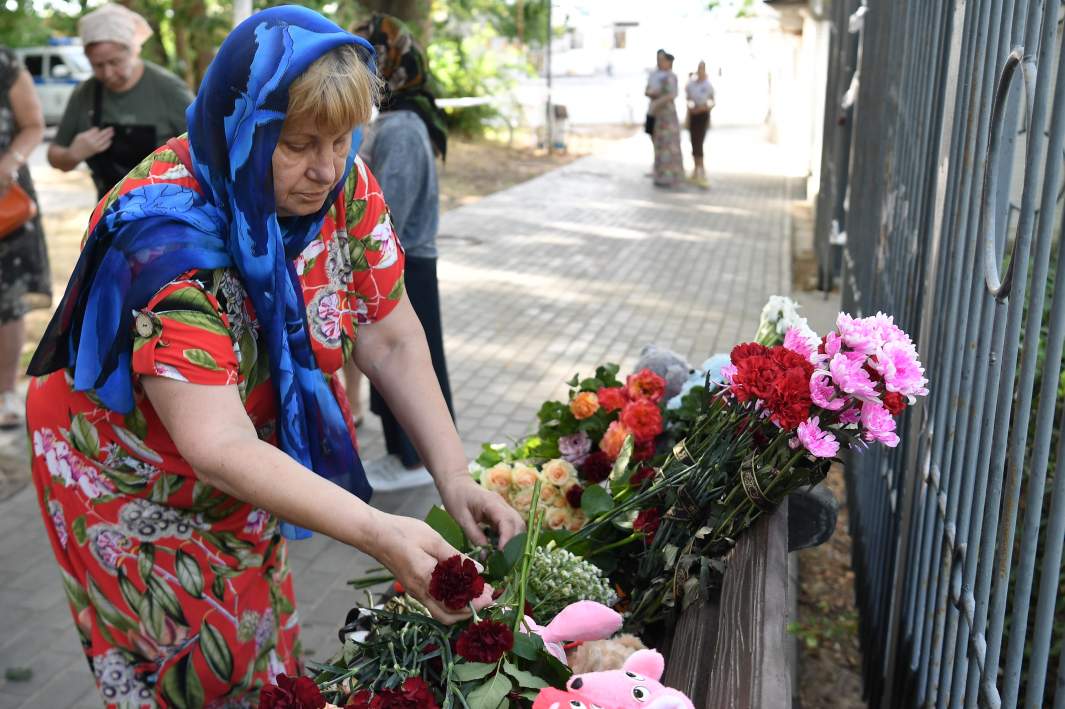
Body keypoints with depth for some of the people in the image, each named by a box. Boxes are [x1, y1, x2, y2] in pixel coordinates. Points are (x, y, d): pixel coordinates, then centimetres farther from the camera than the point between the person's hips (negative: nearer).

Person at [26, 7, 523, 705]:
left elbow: (391, 340, -13)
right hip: (133, 483, -5)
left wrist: (455, 477, -23)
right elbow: (219, 449, -38)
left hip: (251, 473, 5)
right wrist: (381, 535, -46)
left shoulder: (347, 188, -17)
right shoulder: (167, 236, -34)